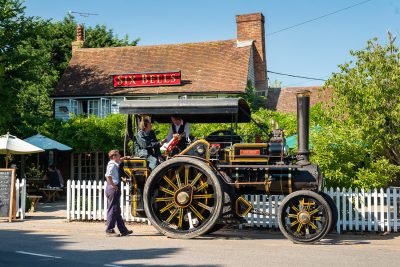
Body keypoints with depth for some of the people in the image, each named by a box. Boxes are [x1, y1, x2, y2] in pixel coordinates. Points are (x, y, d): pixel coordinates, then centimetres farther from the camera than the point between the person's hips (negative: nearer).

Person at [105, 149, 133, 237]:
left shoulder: (115, 164, 14)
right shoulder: (112, 165, -14)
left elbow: (119, 160, 41)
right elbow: (108, 175, -30)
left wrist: (124, 158, 32)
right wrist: (113, 185, -22)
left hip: (115, 189, 10)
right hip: (113, 189, -10)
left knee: (117, 210, 11)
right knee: (113, 210, -5)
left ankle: (123, 230, 16)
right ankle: (109, 230, 1)